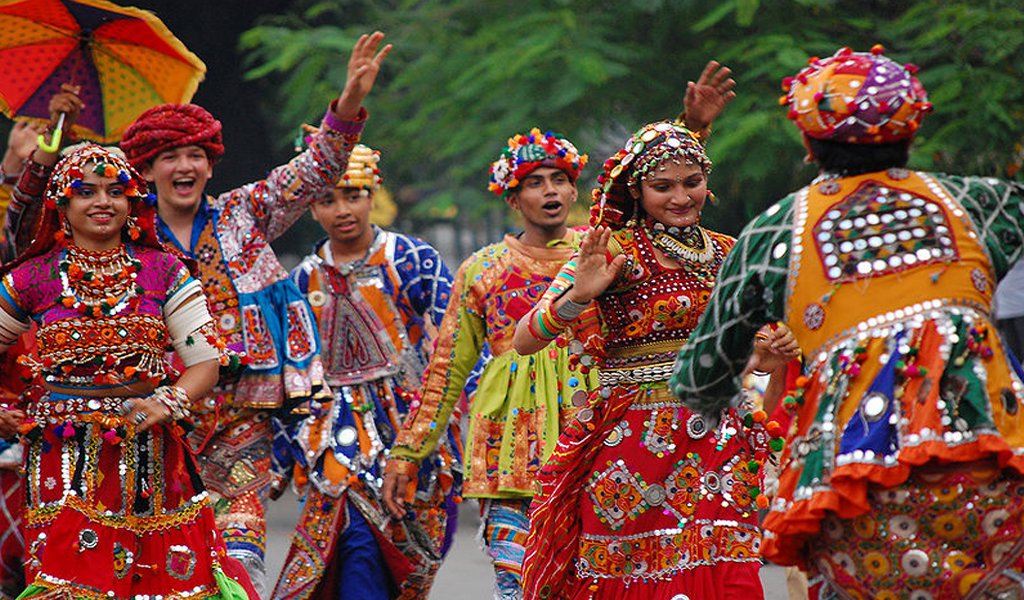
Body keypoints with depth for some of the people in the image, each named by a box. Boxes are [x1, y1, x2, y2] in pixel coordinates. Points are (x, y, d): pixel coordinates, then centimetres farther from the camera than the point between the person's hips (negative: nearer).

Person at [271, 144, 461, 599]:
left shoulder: (413, 261, -2)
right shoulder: (304, 280, 11)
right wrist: (283, 457, 16)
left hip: (411, 431, -2)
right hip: (340, 442, 2)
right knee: (357, 545, -15)